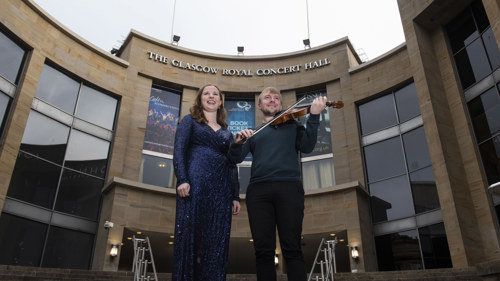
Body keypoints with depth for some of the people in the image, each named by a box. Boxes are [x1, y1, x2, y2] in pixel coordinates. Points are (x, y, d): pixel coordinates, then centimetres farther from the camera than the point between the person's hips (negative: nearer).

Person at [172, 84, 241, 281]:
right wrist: (182, 180, -16)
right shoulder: (190, 121, 13)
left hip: (221, 189, 4)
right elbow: (179, 150, -1)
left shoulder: (227, 133, 23)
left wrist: (236, 196, 9)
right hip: (195, 184, -4)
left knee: (216, 241, 1)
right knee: (190, 237, -6)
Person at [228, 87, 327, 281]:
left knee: (292, 248, -8)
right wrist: (237, 143, -11)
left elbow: (307, 147, 2)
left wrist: (314, 115, -6)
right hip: (258, 190, 2)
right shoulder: (253, 133, 24)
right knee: (263, 250, -2)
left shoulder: (292, 125, 21)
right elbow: (236, 158, 11)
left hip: (289, 186, -1)